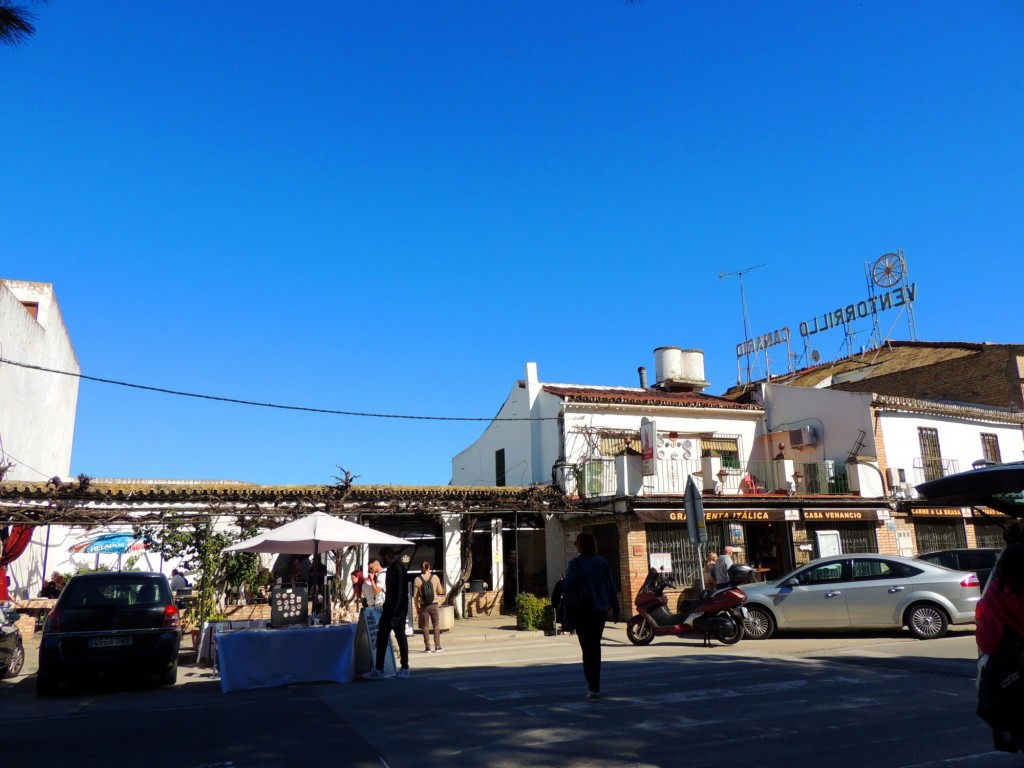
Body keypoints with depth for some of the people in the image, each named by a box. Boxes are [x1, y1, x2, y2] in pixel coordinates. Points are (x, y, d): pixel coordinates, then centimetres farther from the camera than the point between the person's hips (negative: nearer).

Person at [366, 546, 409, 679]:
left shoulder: (398, 569, -15)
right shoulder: (390, 569, 14)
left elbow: (401, 592, -20)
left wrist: (396, 614, -22)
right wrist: (386, 608, 16)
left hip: (398, 610, -9)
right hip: (389, 609, 9)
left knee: (400, 637, 0)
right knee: (381, 637, 6)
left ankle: (405, 668, 10)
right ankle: (379, 669, 9)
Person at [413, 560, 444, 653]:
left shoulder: (417, 579, -5)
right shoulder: (435, 577, -4)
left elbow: (415, 596, -5)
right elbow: (440, 591, 5)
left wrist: (417, 608, 3)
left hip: (423, 606, 0)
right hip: (434, 605, 0)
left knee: (424, 626, 9)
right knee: (436, 625, 11)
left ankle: (427, 647, 9)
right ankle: (437, 646, 10)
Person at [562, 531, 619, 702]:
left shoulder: (576, 563, -11)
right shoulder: (602, 562, 3)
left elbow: (567, 585, -15)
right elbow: (611, 586, 5)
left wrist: (565, 597, 6)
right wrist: (615, 607, 11)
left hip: (582, 609, -5)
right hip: (600, 609, 5)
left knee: (588, 648, 0)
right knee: (596, 646, 17)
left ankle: (593, 688, -5)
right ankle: (595, 686, 23)